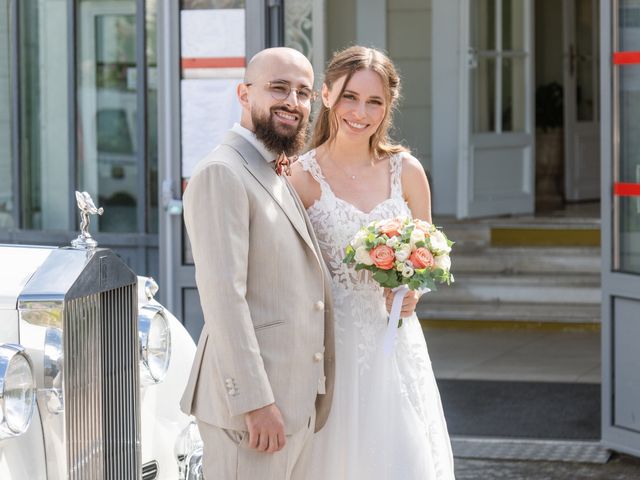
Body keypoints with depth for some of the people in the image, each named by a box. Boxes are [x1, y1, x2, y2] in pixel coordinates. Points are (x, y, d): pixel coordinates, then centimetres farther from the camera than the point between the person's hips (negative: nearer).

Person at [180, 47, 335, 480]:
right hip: (250, 398, -9)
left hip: (296, 400, 10)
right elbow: (223, 297, -20)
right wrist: (254, 402, -23)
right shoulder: (222, 174, -14)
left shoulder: (279, 179, 18)